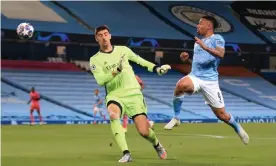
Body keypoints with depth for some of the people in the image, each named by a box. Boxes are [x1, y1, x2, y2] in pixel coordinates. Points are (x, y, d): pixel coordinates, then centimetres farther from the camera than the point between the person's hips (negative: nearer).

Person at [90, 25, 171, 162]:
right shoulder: (95, 60, -1)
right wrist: (115, 71, -29)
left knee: (144, 132, -8)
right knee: (113, 114, -37)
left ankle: (157, 145, 29)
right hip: (115, 96, -1)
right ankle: (126, 153, -35)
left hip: (133, 94, 1)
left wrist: (157, 69, 20)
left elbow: (139, 60, 23)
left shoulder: (123, 50, 7)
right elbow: (100, 80, -15)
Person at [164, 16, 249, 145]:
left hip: (210, 81, -4)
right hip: (195, 77, 4)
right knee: (181, 85, -34)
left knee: (221, 114, 3)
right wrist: (187, 58, 11)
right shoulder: (198, 41, 17)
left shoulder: (217, 39, -2)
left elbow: (221, 54, -23)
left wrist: (205, 47, -32)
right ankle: (176, 118, -20)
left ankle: (238, 128, 34)